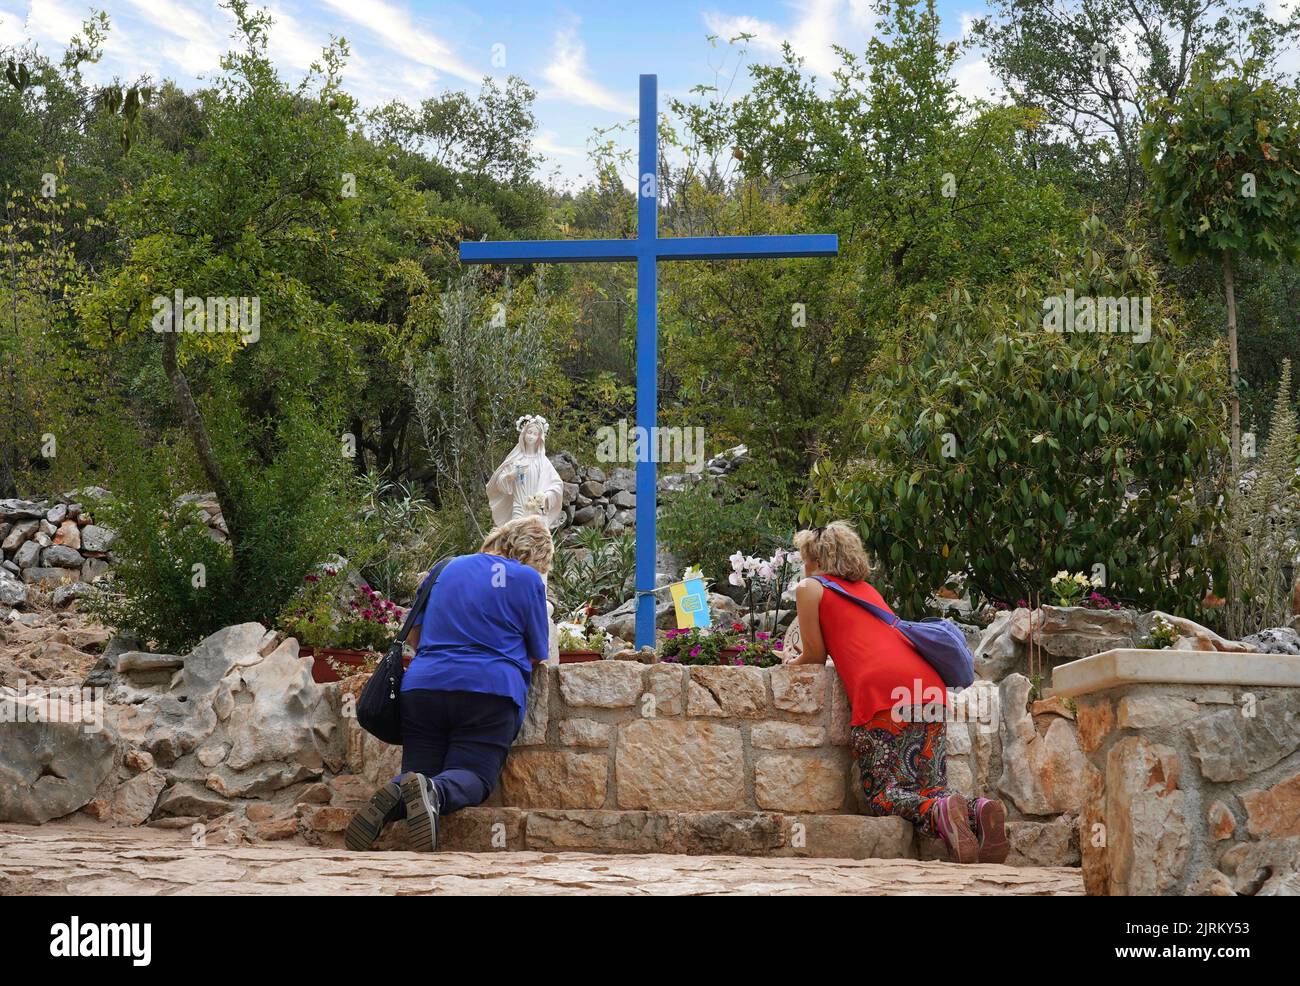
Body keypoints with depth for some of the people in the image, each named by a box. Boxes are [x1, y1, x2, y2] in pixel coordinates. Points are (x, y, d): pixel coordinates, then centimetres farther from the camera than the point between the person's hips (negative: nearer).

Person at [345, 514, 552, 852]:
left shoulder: (448, 568, 20)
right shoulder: (528, 580, 7)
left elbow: (414, 633, 26)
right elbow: (538, 656, 13)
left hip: (422, 685, 4)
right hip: (491, 689, -4)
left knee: (417, 769, 8)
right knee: (471, 775, -3)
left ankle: (395, 796, -28)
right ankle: (434, 793, -39)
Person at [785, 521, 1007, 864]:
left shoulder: (809, 588, 15)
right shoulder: (867, 589, 34)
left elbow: (815, 656, 15)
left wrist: (792, 663, 37)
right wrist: (805, 657, 50)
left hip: (882, 691, -6)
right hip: (930, 686, 6)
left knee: (882, 795, -3)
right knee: (930, 788, 9)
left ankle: (939, 813, -33)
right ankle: (979, 810, -22)